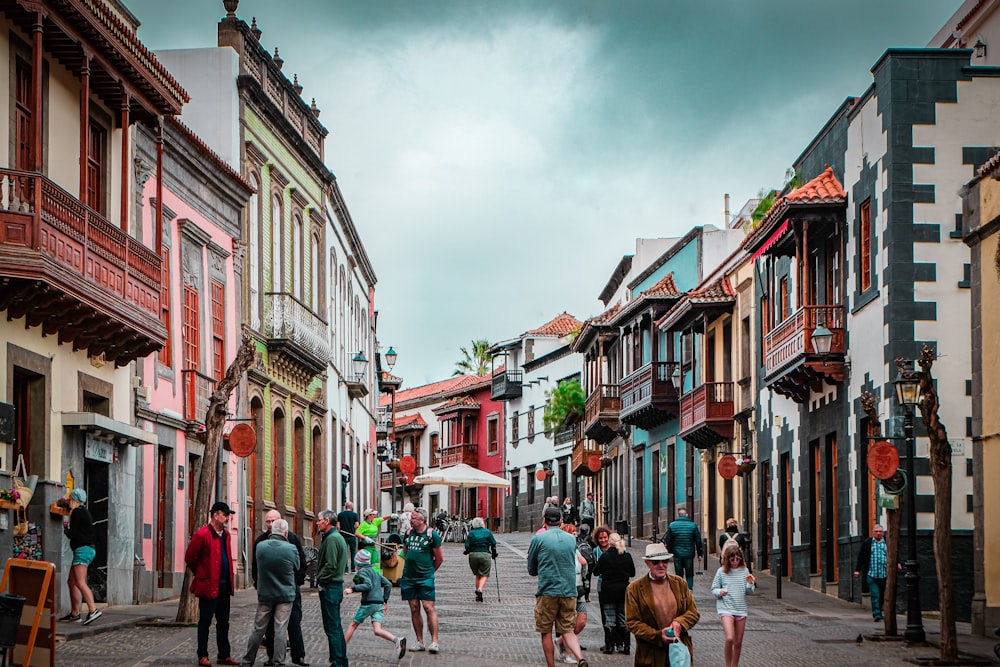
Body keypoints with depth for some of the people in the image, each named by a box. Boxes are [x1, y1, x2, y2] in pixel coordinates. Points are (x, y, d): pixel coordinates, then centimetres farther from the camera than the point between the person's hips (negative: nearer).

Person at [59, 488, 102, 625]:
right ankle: (74, 613, 16)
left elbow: (72, 534, -13)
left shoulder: (77, 512, -9)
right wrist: (68, 527, 8)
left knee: (80, 582, -19)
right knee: (71, 581, 14)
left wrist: (66, 528, 8)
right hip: (87, 548, 11)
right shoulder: (85, 512, 21)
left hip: (82, 549, -11)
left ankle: (93, 610, -29)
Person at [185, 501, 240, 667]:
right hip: (209, 586, -8)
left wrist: (230, 577, 16)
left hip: (224, 586, 8)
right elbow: (190, 557, -10)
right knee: (205, 622, 1)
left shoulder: (225, 534, 11)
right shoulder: (202, 535, -14)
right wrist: (202, 574, 1)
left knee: (223, 622, 11)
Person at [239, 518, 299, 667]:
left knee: (258, 629, 10)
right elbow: (297, 567, 3)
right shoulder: (291, 549, -13)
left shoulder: (260, 546, -7)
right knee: (280, 630, 1)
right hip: (285, 595, -2)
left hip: (264, 594, 2)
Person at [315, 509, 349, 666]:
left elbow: (330, 565, -23)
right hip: (336, 585, 10)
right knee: (336, 627, 15)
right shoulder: (339, 537, 16)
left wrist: (319, 578, -11)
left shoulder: (332, 539, -16)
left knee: (332, 627, -7)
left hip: (329, 587, -10)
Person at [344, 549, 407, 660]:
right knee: (377, 630, -6)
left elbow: (368, 585, -19)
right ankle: (397, 640, -29)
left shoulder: (362, 572, -3)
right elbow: (388, 584, 21)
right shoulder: (375, 572, 22)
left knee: (353, 625, 9)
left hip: (368, 603, -7)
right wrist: (385, 601, 23)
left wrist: (352, 589, -18)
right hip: (379, 603, 7)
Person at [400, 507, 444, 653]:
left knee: (428, 607, -10)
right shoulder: (408, 533, 8)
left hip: (425, 578, -5)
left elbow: (440, 558, -1)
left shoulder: (432, 535, -8)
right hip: (408, 577, 5)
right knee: (414, 608, 6)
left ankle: (434, 641, -9)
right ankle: (419, 641, 11)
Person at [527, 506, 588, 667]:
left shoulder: (538, 538, -4)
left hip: (547, 592, -4)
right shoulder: (571, 539, 9)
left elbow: (531, 569, 5)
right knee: (568, 630, 7)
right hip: (569, 591, 4)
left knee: (546, 633, 8)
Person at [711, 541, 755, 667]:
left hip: (741, 609, 4)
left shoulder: (744, 571, 3)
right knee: (729, 638, -21)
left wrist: (750, 584, -13)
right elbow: (714, 589, 2)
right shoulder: (721, 571, -4)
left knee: (738, 642, 9)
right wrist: (720, 592, -19)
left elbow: (749, 591, 8)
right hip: (726, 609, -3)